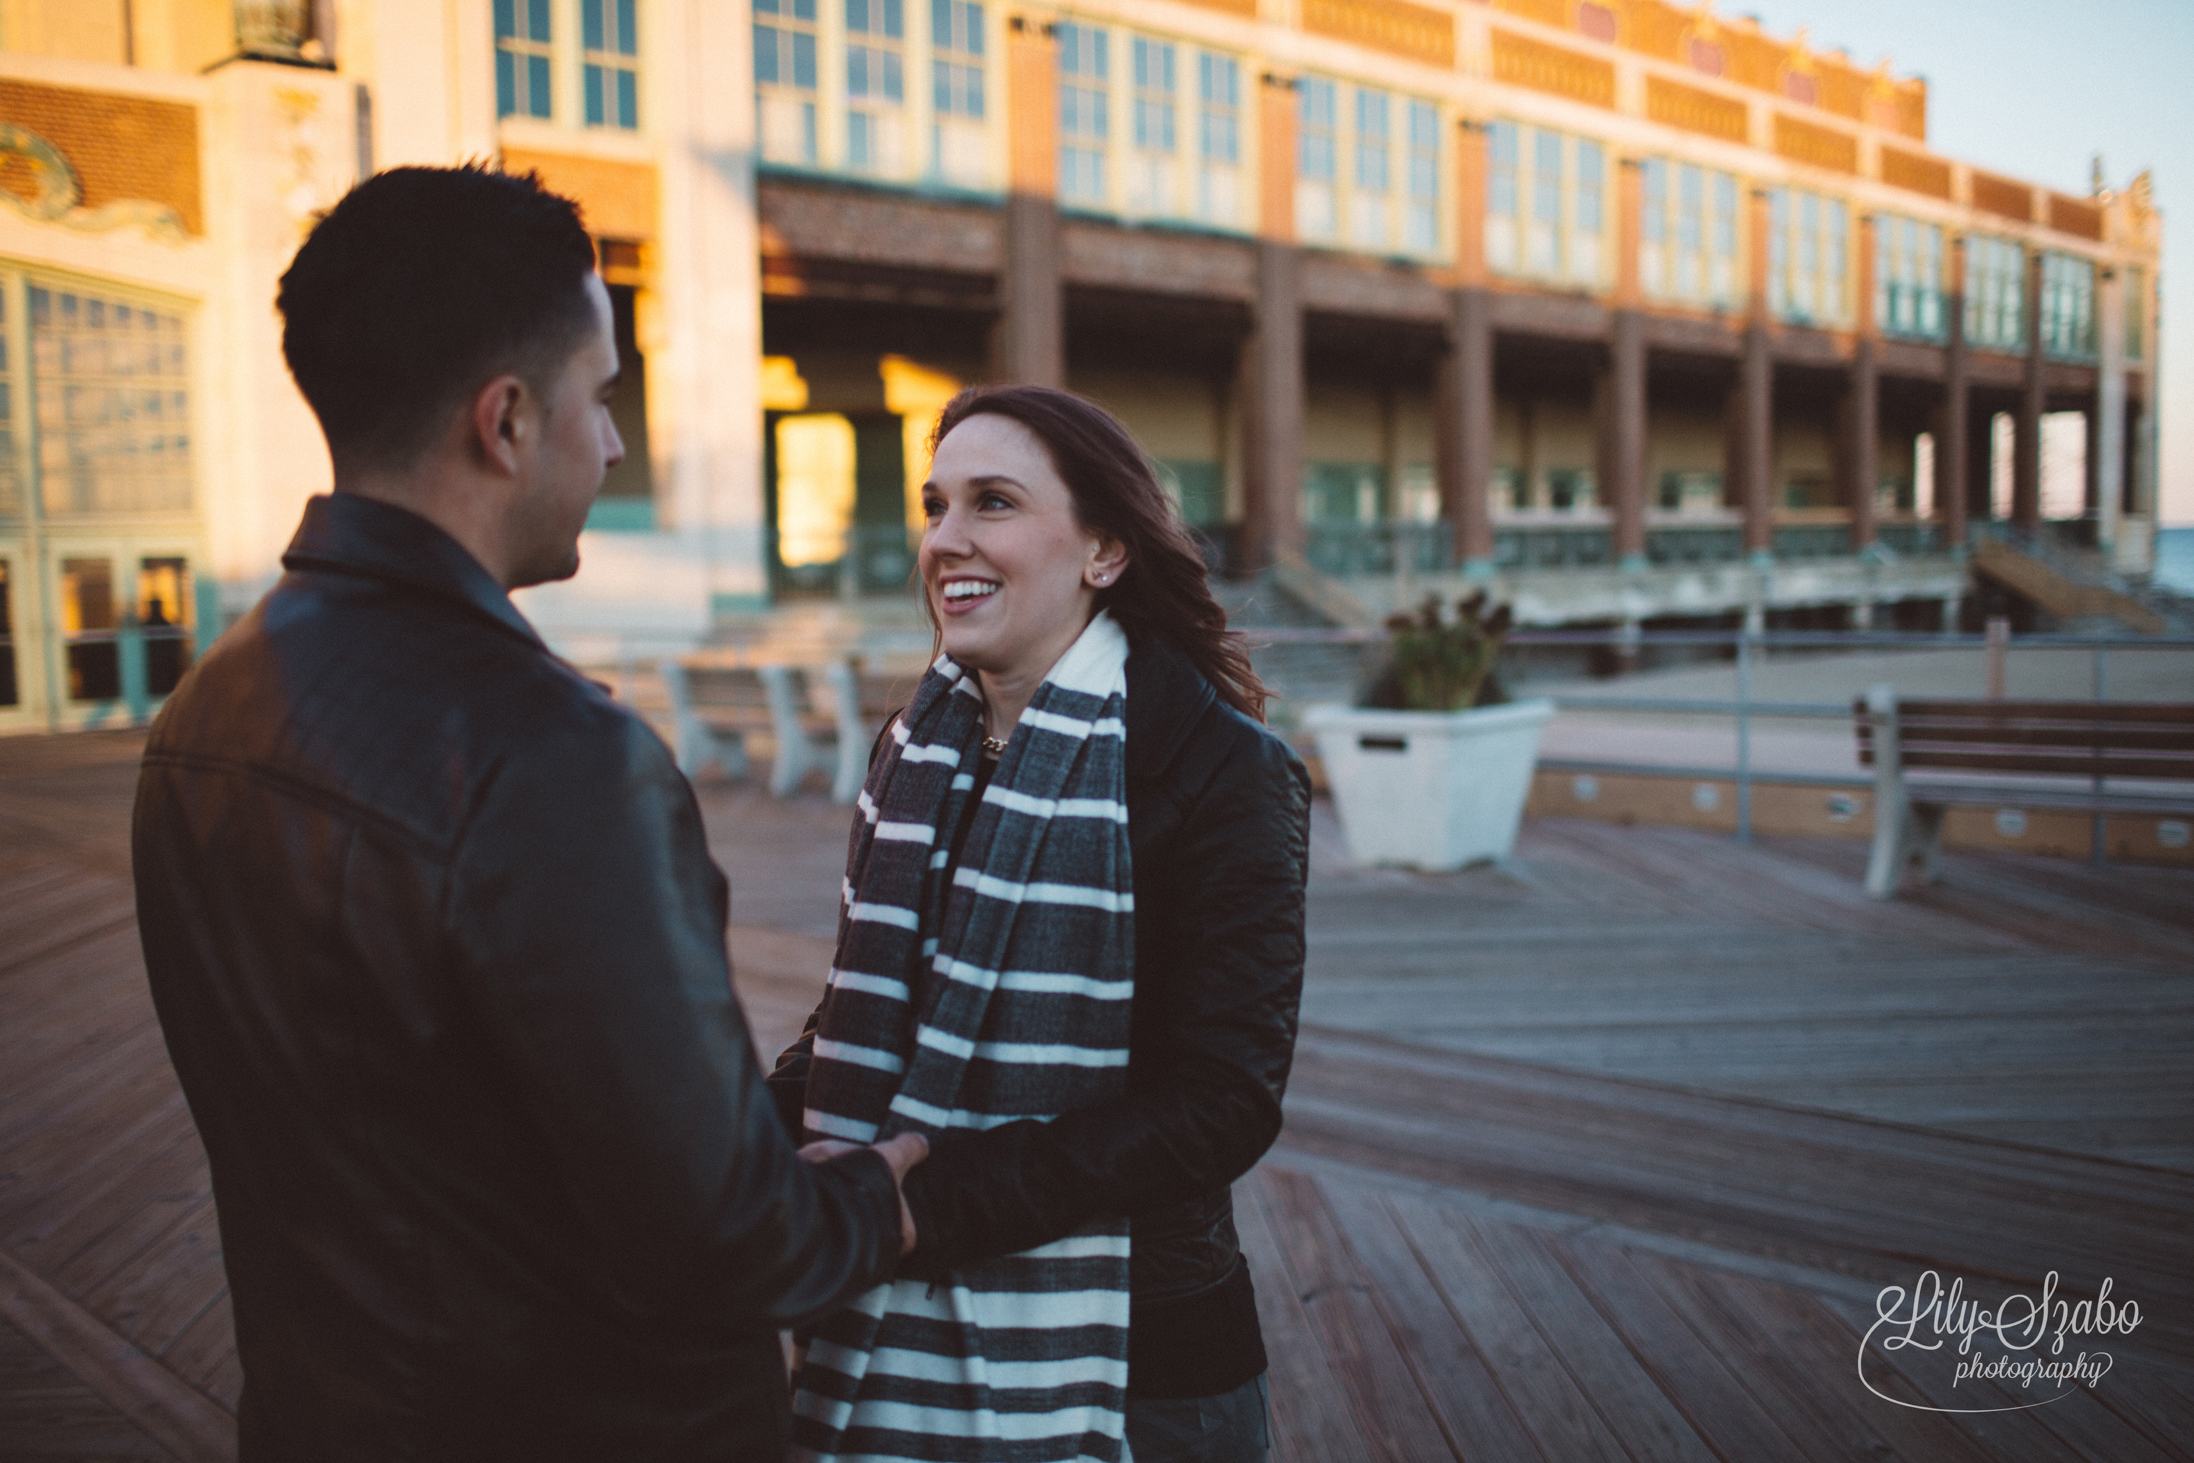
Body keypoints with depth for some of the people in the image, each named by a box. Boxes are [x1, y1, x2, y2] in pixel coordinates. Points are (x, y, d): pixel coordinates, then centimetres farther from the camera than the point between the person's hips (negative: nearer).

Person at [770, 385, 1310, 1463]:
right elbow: (868, 1015, 10)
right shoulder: (920, 747, 3)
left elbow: (1222, 1102, -19)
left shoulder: (1222, 766, -15)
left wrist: (938, 1195, -26)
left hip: (1130, 1354, -5)